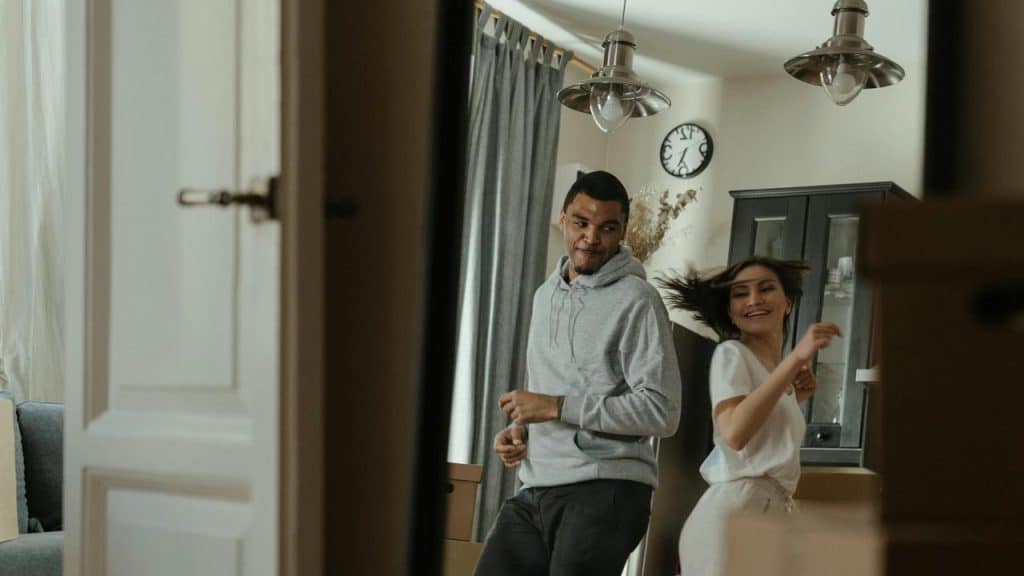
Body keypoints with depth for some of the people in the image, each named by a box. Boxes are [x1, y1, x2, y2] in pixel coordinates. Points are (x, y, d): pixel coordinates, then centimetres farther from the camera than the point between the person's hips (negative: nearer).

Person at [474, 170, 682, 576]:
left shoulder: (636, 300, -7)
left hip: (604, 492, -7)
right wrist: (520, 430, 8)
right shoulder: (545, 295, 17)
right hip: (535, 492, 7)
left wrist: (557, 406, -15)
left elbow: (662, 411, -14)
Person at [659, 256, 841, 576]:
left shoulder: (777, 370, 22)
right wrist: (797, 358, -20)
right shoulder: (731, 353, -2)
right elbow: (734, 433, -21)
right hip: (734, 507, -8)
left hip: (772, 511, 8)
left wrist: (794, 399, 17)